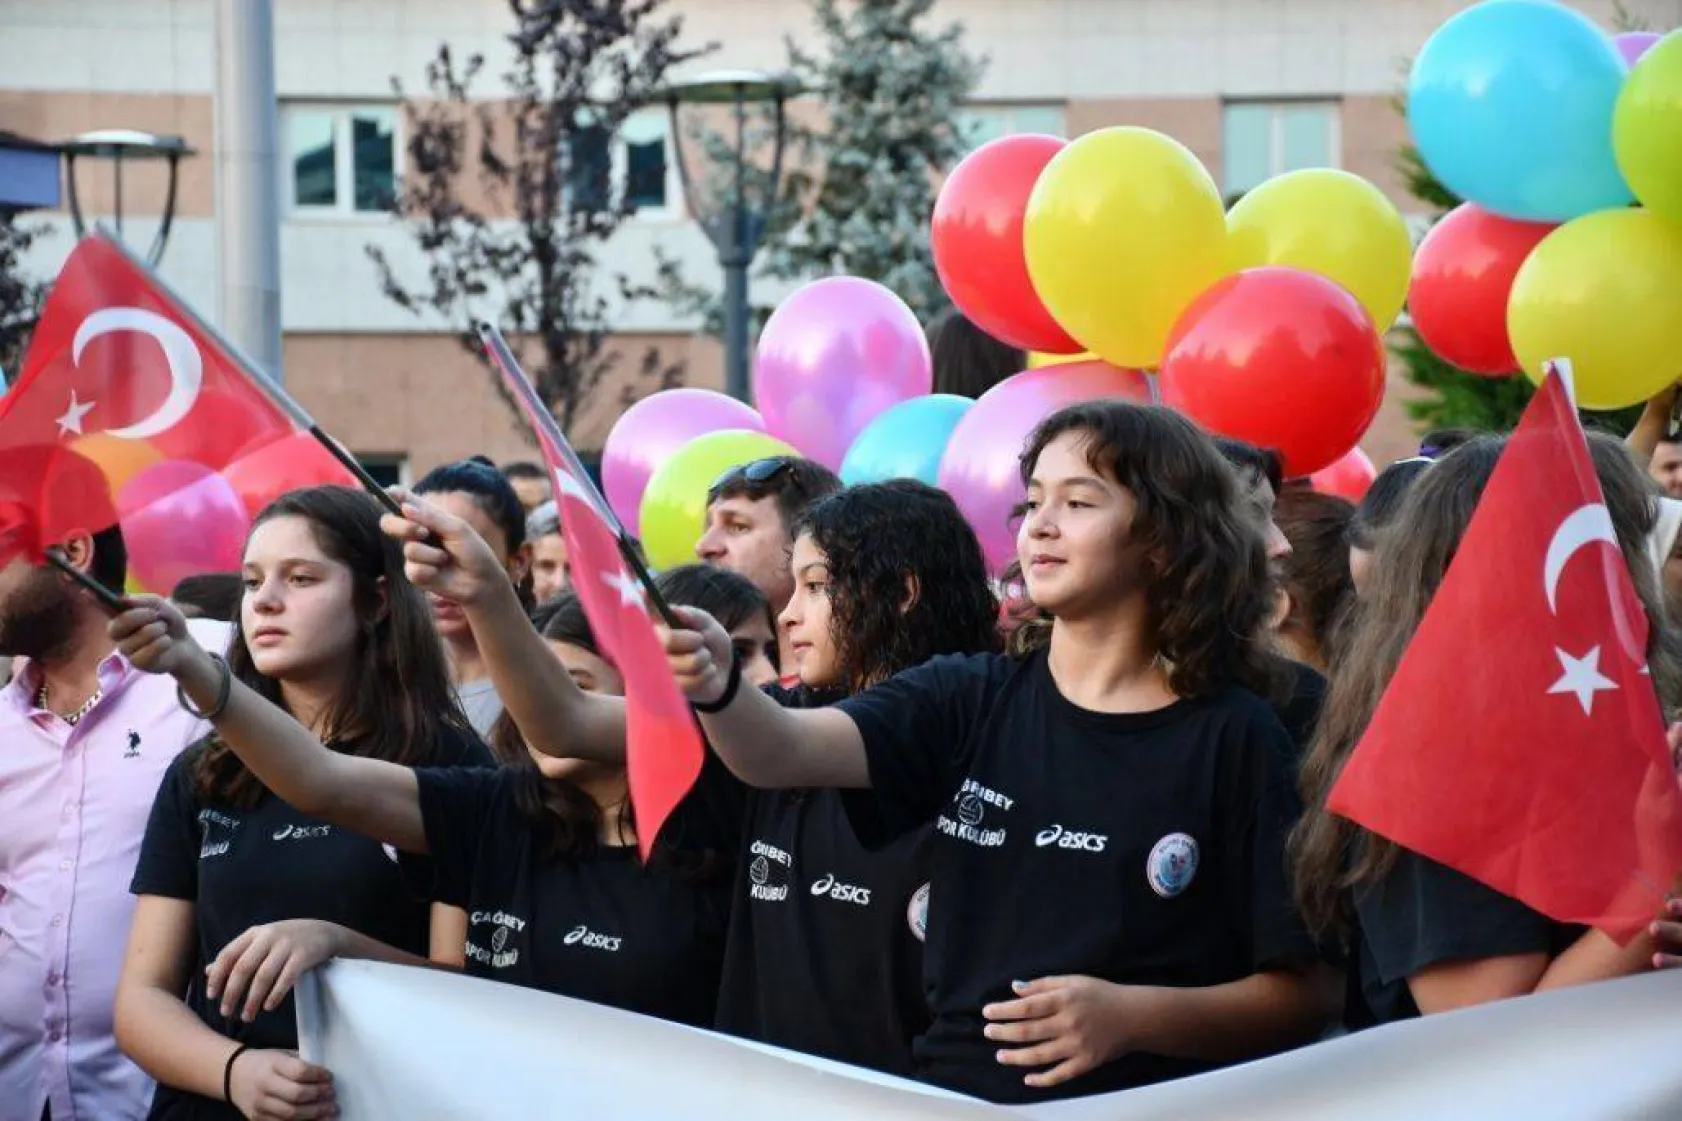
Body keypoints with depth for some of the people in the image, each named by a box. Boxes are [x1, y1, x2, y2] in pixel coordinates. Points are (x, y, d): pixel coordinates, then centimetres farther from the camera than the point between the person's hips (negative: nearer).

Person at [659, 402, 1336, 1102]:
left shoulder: (1237, 740, 1)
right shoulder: (969, 701, 9)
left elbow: (1306, 993, 1)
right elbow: (785, 752, -7)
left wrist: (1132, 1017, -13)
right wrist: (716, 686, -27)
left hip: (1140, 1106, -2)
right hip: (949, 1092, 2)